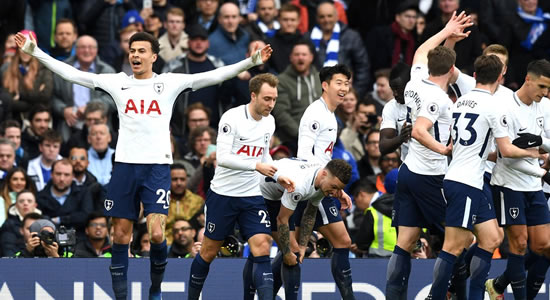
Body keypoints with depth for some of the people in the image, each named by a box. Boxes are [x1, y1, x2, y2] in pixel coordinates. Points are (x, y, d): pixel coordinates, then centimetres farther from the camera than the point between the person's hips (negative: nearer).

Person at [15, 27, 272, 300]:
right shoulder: (118, 83, 7)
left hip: (157, 167, -2)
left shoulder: (170, 83, 2)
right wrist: (35, 52, 1)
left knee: (156, 234, -13)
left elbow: (214, 76, -4)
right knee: (121, 236, 3)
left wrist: (251, 62, -14)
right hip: (125, 165, 2)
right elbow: (71, 74, 6)